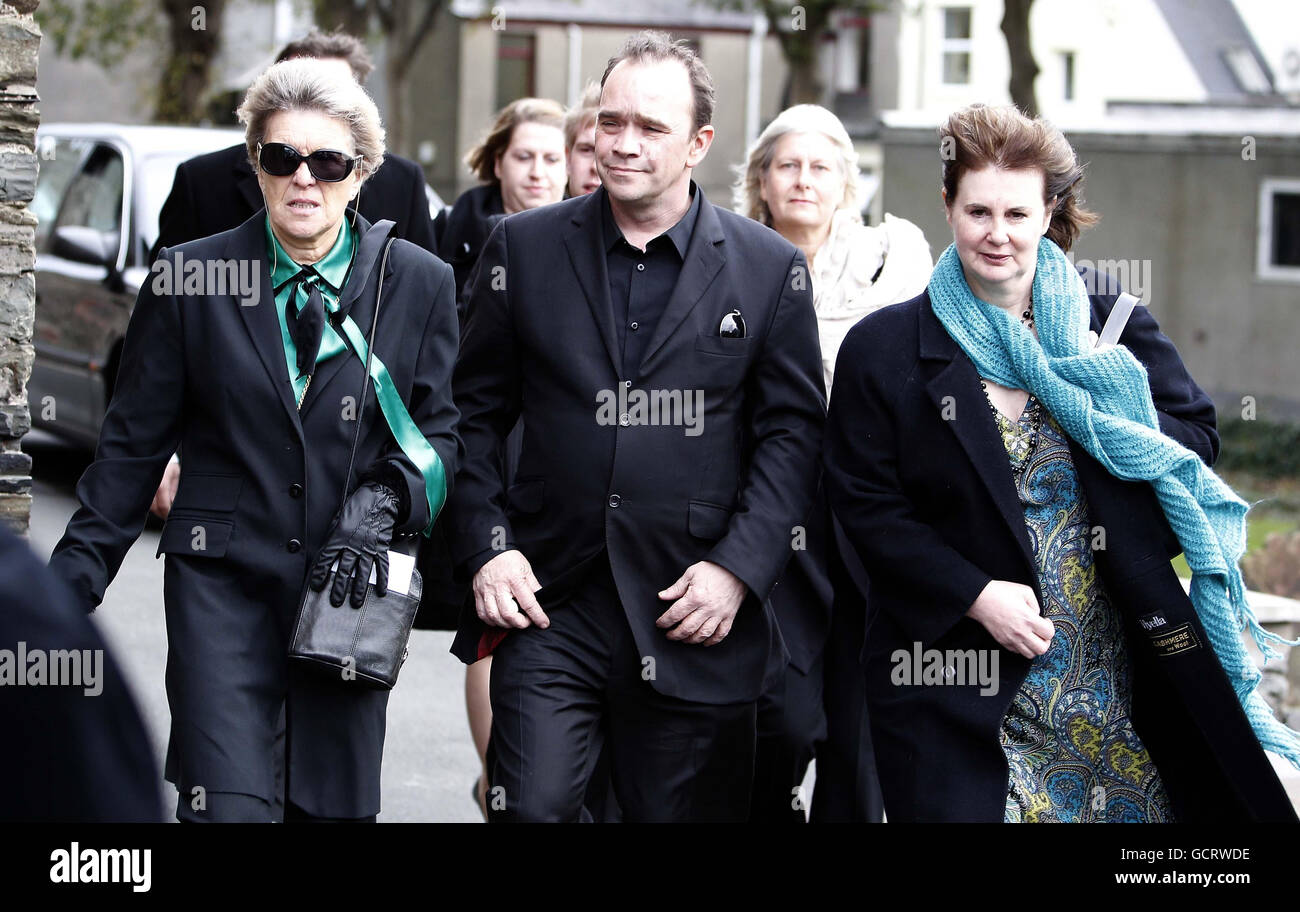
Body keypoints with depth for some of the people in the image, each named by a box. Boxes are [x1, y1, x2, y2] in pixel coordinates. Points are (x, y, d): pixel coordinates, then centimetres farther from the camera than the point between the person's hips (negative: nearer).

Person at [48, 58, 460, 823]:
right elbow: (133, 447, 5)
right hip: (223, 584, -1)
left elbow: (442, 435, 7)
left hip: (350, 588, 1)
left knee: (337, 807, 6)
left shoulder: (420, 284, 3)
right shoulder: (188, 279, 0)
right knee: (226, 807, -13)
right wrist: (72, 582, 1)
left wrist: (381, 504, -12)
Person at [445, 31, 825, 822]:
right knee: (533, 808, -9)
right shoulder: (524, 247, 6)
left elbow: (794, 430, 2)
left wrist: (739, 567, -8)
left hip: (695, 614, 0)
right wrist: (486, 549, -3)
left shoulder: (770, 268, 3)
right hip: (546, 605, 1)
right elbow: (475, 413, 9)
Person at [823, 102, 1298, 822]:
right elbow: (867, 505, -4)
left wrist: (1109, 393, -15)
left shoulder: (1108, 316, 4)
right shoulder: (883, 349, -2)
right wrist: (976, 594, -15)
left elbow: (1196, 434, 5)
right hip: (958, 680, -2)